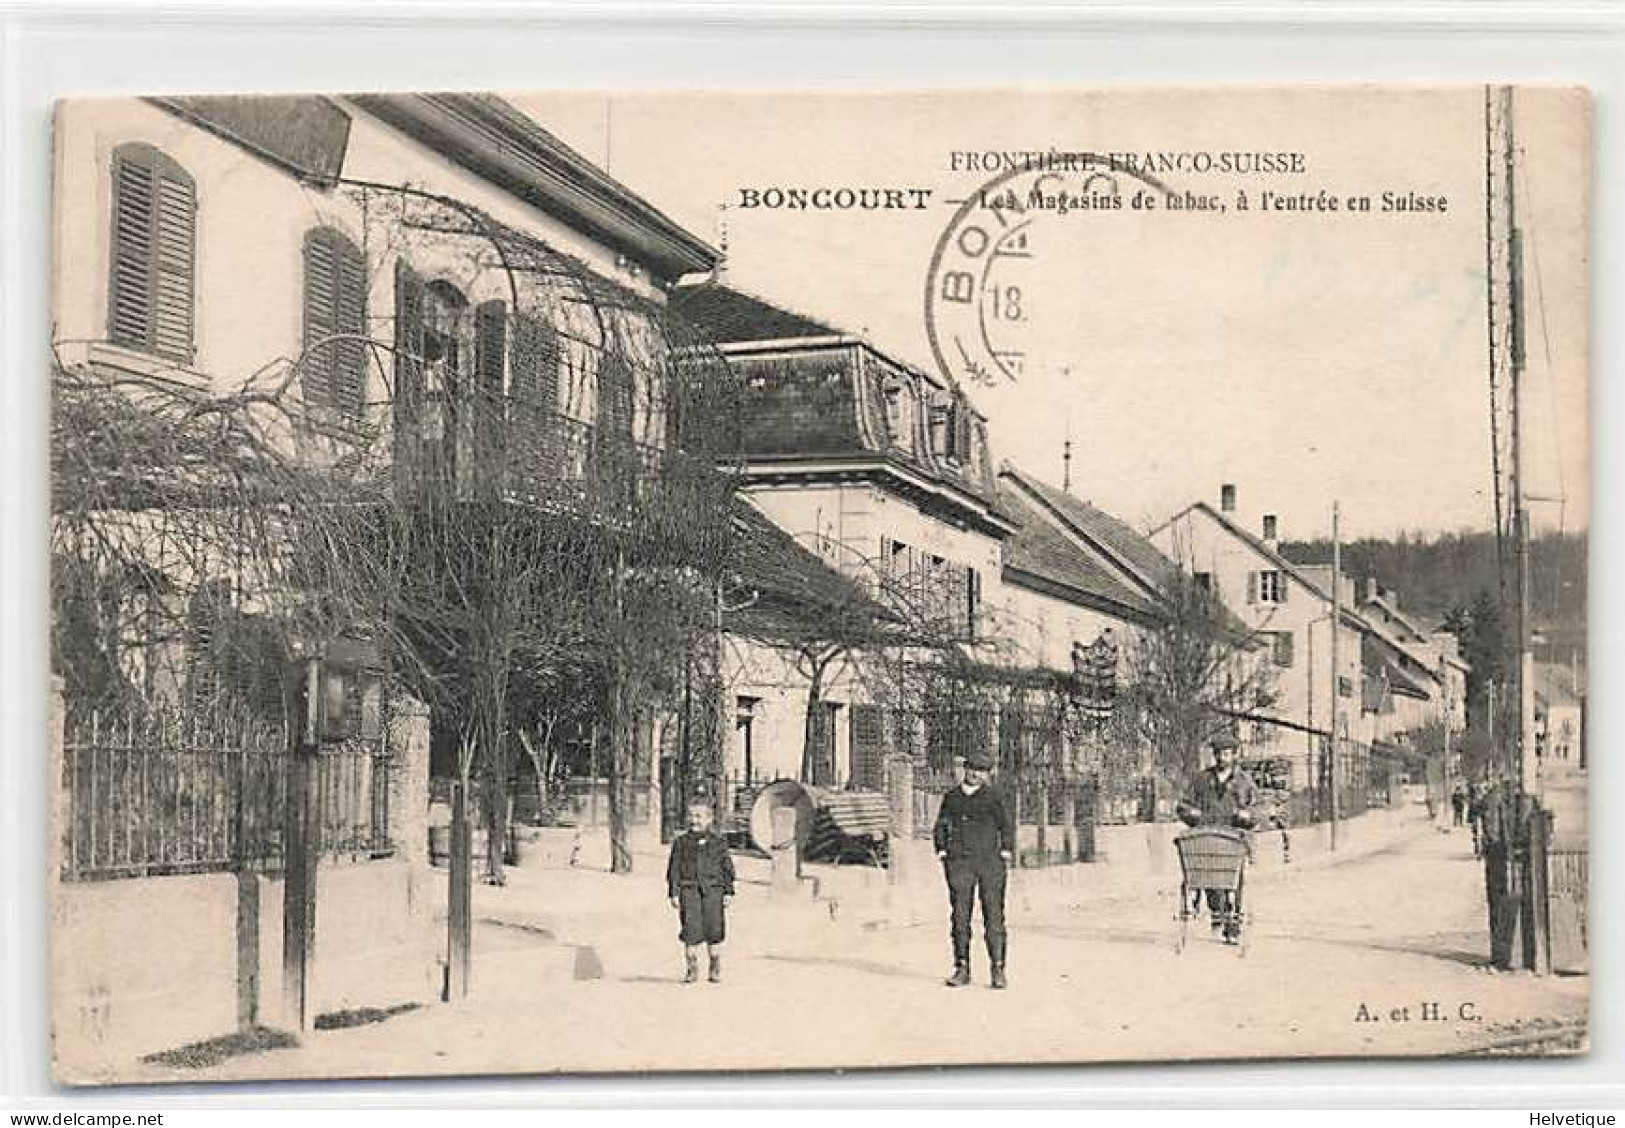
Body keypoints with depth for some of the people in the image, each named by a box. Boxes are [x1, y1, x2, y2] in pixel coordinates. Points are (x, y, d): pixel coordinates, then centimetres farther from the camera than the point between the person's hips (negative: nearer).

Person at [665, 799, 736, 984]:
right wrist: (673, 893, 1)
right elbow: (674, 868, 7)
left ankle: (715, 970, 12)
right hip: (689, 890, 0)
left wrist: (728, 892, 4)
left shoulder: (719, 842, 7)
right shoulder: (681, 842, 7)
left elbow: (727, 868, 9)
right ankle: (691, 969, 5)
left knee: (714, 931, 1)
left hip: (713, 891, 0)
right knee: (690, 931, -4)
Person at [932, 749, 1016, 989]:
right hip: (959, 863, 2)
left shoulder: (993, 796, 7)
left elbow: (1007, 825, 6)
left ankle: (998, 970, -3)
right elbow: (940, 826, 16)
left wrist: (1006, 852, -4)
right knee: (959, 916, 0)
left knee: (994, 916, -6)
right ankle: (962, 968, 7)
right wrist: (942, 852, 4)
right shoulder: (951, 797, 13)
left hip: (990, 862, -2)